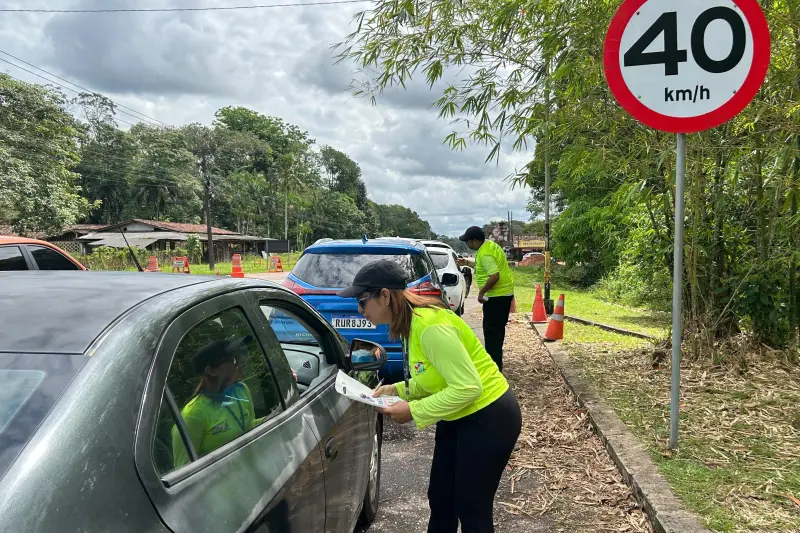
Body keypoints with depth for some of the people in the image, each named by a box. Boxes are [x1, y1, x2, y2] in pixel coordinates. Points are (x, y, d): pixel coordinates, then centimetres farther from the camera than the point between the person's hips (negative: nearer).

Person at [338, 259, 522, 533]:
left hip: (489, 417, -9)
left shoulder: (430, 326, -29)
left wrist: (414, 411, -23)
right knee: (440, 500, 18)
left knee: (472, 510, 5)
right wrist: (397, 390, -2)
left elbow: (468, 387, -29)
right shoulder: (411, 322, 1)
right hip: (458, 417, 9)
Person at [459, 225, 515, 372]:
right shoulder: (490, 244, 9)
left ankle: (493, 365, 0)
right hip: (504, 292, 11)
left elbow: (494, 276, -32)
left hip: (496, 296, -11)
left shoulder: (485, 254, -23)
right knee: (497, 329, 18)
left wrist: (481, 292, -21)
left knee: (491, 331, -4)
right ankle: (496, 362, 29)